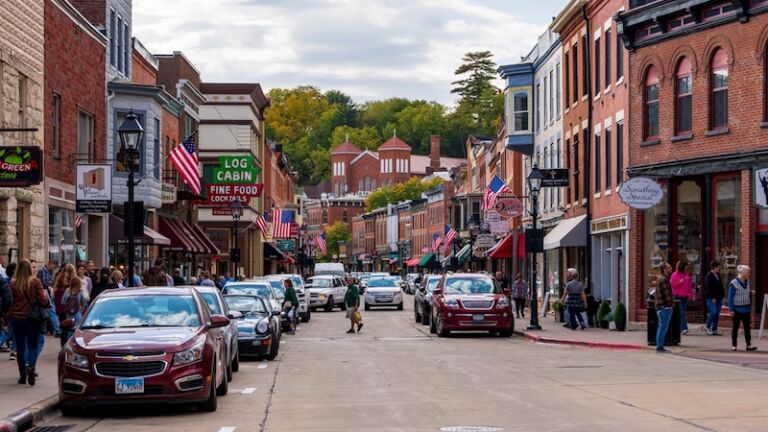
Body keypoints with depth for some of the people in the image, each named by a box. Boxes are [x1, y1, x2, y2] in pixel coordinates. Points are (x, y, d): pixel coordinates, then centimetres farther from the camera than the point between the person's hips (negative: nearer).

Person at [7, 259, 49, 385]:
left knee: (20, 347, 9)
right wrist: (47, 298, 10)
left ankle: (22, 375, 10)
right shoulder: (35, 282, -9)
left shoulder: (13, 283, -3)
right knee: (33, 345, 7)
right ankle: (31, 366, -19)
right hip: (31, 318, -2)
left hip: (16, 318, 2)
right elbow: (43, 300, -10)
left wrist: (8, 317, 13)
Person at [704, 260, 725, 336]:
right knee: (713, 312, -14)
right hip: (711, 298, -8)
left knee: (717, 314, 6)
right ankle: (708, 327, 1)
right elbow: (709, 288, -15)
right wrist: (713, 298, -19)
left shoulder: (718, 275, 15)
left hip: (718, 298, 8)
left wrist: (722, 295, 12)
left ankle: (714, 329, 11)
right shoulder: (709, 276, -9)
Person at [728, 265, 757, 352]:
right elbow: (730, 297, -10)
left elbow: (749, 296, 15)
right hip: (737, 310, -5)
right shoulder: (734, 283, -11)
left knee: (747, 327, 2)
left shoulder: (747, 282, 7)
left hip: (746, 309, 5)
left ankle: (749, 345, 2)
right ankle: (733, 345, 12)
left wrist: (750, 308, 14)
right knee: (735, 327, 5)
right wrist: (731, 309, -12)